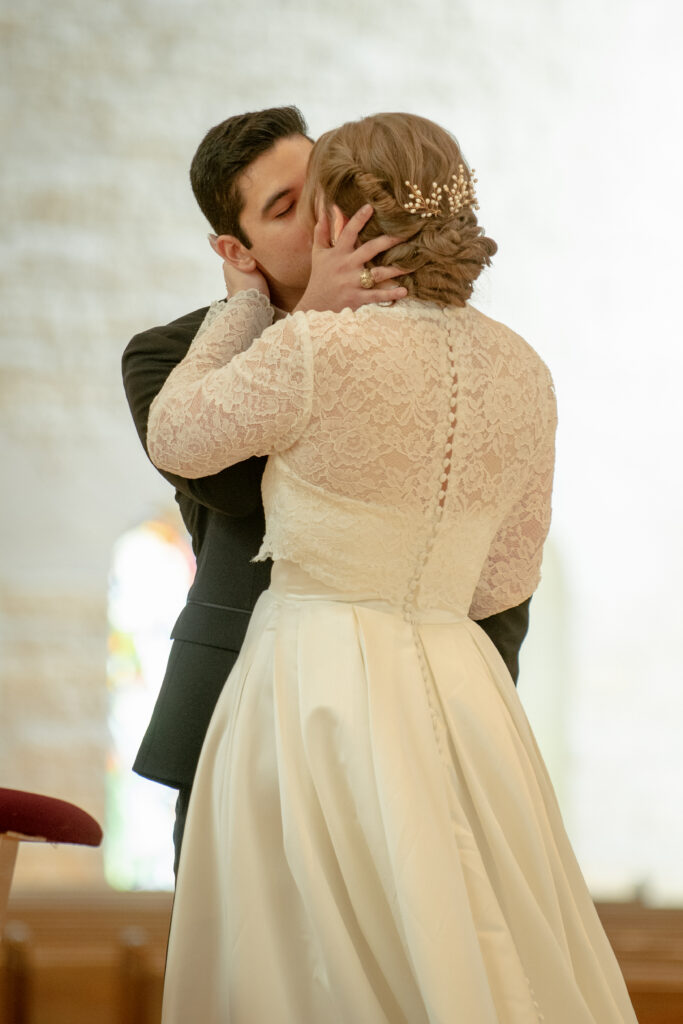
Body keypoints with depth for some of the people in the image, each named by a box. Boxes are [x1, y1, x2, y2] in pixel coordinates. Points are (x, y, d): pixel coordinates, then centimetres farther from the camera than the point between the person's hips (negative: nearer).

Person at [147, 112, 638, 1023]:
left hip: (319, 697, -5)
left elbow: (174, 439, 4)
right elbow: (507, 577, 13)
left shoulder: (314, 350, -14)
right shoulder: (521, 371, 5)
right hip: (460, 695, 6)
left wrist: (247, 301, 15)